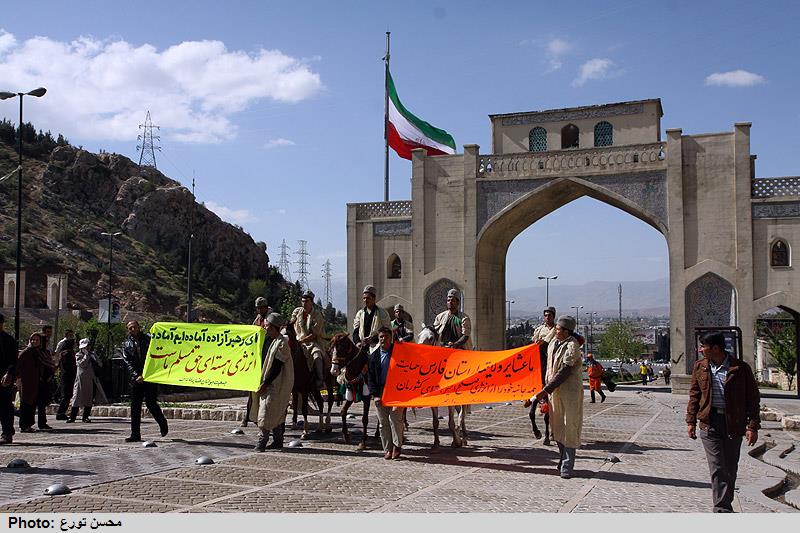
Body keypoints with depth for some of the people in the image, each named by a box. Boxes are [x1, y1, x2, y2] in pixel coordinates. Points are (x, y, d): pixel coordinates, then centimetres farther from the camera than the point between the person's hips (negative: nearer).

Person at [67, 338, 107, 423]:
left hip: (92, 380, 5)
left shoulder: (92, 354, 15)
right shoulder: (78, 355, 1)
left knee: (90, 399, 5)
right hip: (82, 380, -5)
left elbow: (100, 365, 11)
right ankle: (72, 417, 0)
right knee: (78, 397, -5)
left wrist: (94, 356, -1)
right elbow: (82, 364, -17)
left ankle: (85, 416, 13)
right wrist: (86, 355, -13)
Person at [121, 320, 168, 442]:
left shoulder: (148, 339, 6)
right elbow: (128, 363, 2)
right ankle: (135, 435, 6)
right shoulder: (126, 344, 10)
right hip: (136, 378, 3)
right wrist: (136, 376, -12)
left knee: (151, 403, -5)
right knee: (135, 406, 1)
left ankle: (162, 423, 20)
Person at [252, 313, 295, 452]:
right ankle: (278, 441, 20)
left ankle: (262, 441, -6)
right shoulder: (275, 341, 13)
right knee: (277, 415, 14)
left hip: (277, 386, -10)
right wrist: (264, 383, 16)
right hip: (274, 385, 10)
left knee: (267, 413, -9)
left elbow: (276, 368, -21)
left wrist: (264, 384, -20)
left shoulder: (281, 343, -17)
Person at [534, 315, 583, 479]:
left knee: (569, 427, -3)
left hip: (570, 391, -8)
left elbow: (564, 372, -20)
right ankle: (563, 459, 29)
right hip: (554, 390, 8)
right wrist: (546, 389, 13)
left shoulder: (572, 346, -17)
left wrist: (545, 390, -20)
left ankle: (567, 467, 2)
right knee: (557, 426, 14)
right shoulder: (554, 342, 8)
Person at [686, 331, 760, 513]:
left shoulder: (741, 368, -4)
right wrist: (691, 421, 7)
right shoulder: (700, 367, 5)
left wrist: (753, 426, -5)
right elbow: (694, 395, 12)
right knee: (717, 469, -5)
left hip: (734, 424, -1)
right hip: (709, 423, 1)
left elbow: (753, 398, 0)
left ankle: (725, 504, 28)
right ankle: (722, 510, -3)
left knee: (730, 469, 11)